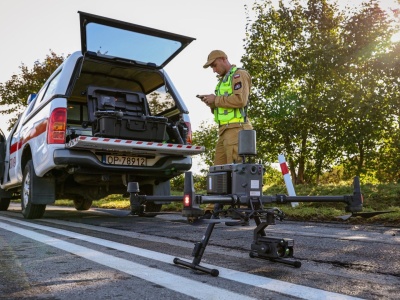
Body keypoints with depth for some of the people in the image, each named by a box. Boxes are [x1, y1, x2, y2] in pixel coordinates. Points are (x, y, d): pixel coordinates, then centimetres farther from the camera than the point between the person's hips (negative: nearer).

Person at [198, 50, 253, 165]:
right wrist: (212, 103, 10)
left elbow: (240, 100, -16)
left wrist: (216, 99, -7)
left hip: (236, 128, -9)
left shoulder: (239, 74, 2)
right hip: (224, 130, 9)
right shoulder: (224, 80, 27)